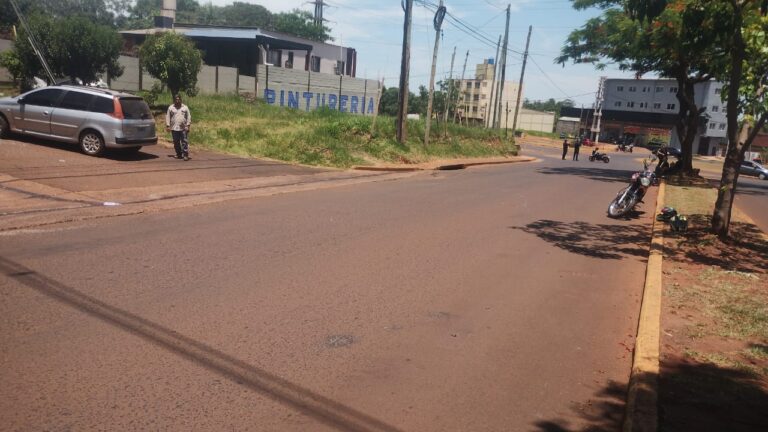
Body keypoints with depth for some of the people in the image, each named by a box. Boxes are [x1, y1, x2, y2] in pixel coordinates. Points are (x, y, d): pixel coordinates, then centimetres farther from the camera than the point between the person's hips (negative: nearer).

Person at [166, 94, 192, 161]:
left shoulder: (185, 107, 8)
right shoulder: (171, 108, 9)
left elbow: (189, 117, 6)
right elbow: (168, 117, 9)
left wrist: (188, 125, -3)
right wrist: (168, 126, 1)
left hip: (183, 129, -2)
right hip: (174, 128, 2)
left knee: (185, 142, -8)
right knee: (176, 143, 7)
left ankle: (185, 155, -8)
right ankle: (179, 154, 18)